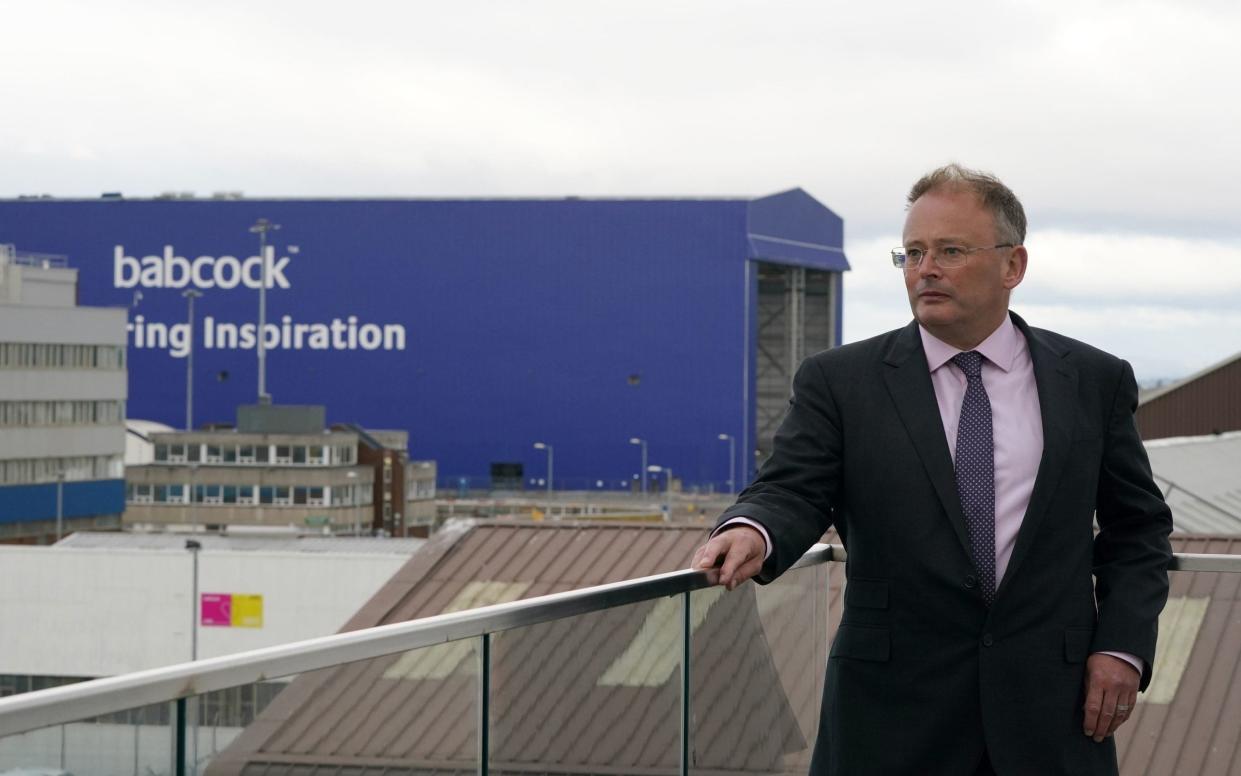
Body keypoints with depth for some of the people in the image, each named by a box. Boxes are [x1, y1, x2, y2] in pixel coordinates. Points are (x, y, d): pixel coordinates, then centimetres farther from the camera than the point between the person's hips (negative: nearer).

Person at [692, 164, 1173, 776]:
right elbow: (792, 491, -8)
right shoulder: (840, 381, 3)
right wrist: (750, 532, -31)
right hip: (892, 714, -1)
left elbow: (1137, 527, 12)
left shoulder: (1095, 381, 7)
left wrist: (1123, 645, 0)